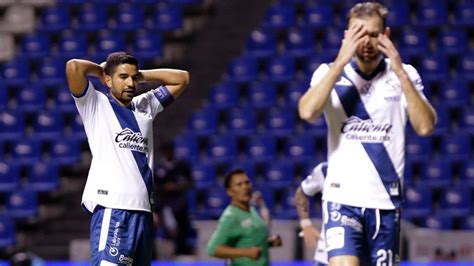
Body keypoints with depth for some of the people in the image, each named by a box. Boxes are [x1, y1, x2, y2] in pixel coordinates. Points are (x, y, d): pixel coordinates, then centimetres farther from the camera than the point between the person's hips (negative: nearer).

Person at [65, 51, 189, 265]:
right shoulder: (96, 105, 3)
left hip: (143, 210, 7)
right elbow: (73, 67, -11)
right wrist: (100, 70, 8)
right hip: (111, 209, -7)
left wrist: (141, 75, 19)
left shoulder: (145, 106, 20)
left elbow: (182, 78, 26)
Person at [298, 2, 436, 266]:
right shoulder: (329, 73, 2)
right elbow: (308, 112, -18)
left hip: (386, 201, 2)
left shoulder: (404, 74, 5)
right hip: (342, 197, -2)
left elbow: (425, 126, -9)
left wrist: (399, 72, -16)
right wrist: (341, 61, -19)